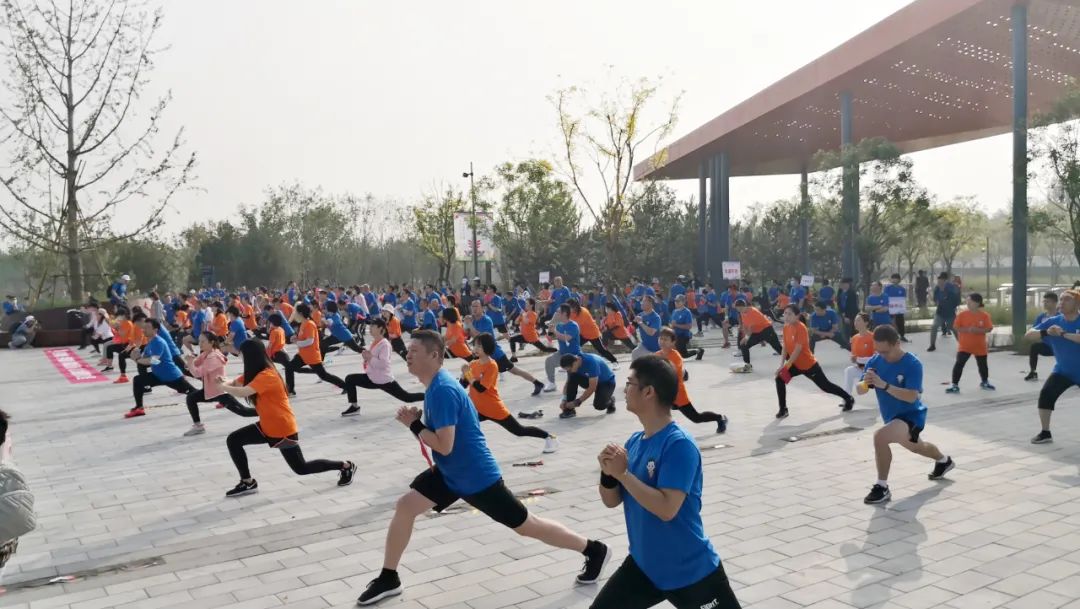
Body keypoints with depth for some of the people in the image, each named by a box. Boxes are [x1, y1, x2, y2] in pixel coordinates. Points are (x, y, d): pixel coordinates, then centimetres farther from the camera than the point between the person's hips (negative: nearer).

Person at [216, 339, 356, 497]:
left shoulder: (266, 375, -26)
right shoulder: (255, 372, 5)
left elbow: (242, 392, -37)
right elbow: (235, 382, 3)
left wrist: (223, 387, -21)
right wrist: (225, 381, -19)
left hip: (283, 430, -9)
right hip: (267, 426, 9)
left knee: (302, 468, 3)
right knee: (233, 440, -1)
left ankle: (346, 466, 19)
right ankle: (248, 483, 8)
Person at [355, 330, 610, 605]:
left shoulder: (443, 390, -27)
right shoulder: (435, 385, 4)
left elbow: (444, 446, -29)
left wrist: (413, 425, -18)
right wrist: (418, 420, 1)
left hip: (476, 475, -9)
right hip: (450, 472, 9)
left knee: (525, 525, 3)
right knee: (405, 506, 2)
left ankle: (594, 550, 20)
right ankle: (388, 578, 17)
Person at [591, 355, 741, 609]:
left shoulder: (679, 445, -22)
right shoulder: (634, 441, 2)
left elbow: (667, 509, -30)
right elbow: (612, 501, 6)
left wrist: (622, 473, -27)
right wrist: (608, 473, -14)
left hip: (691, 572, -7)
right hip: (643, 566, 7)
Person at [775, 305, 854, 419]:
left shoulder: (801, 327, -26)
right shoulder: (786, 327, -2)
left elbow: (798, 349, -28)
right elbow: (785, 347, 4)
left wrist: (786, 365, -27)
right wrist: (782, 364, -6)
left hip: (809, 364, -7)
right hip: (796, 364, 7)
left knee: (825, 386, 10)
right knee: (780, 379, -11)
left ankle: (848, 398, 34)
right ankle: (783, 409, -1)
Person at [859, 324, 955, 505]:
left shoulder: (912, 364, -24)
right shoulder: (875, 361, -9)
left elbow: (911, 396, -33)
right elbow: (860, 391, -9)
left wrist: (884, 385, -42)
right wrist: (865, 383, -32)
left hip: (911, 416, -8)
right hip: (893, 417, 8)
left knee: (880, 436, -34)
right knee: (916, 447, 34)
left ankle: (882, 487, -20)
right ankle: (944, 461, 69)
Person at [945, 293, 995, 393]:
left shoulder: (984, 315, -7)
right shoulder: (962, 314, -7)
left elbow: (989, 329, -8)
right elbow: (956, 327, -7)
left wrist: (977, 330, -23)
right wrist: (967, 329, -22)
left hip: (980, 346, 1)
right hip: (964, 346, -1)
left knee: (983, 365, 17)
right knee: (959, 364, -10)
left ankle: (984, 382, 41)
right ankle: (955, 385, -6)